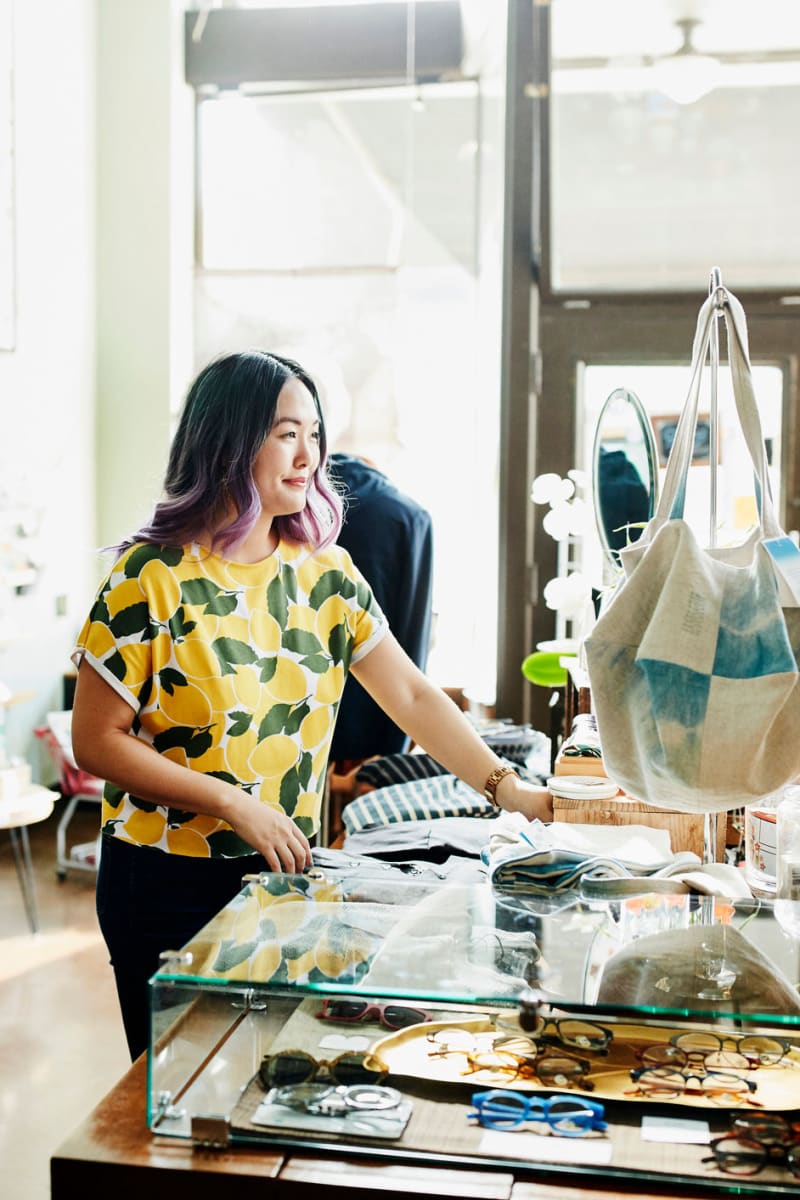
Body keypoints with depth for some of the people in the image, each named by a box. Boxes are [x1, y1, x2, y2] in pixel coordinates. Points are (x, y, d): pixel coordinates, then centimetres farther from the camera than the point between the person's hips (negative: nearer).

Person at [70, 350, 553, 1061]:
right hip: (169, 887, -4)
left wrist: (509, 788, -8)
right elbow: (96, 741, -13)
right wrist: (234, 803, -19)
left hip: (286, 870, 4)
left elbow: (412, 695, 0)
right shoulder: (152, 577, -13)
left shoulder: (324, 572, 2)